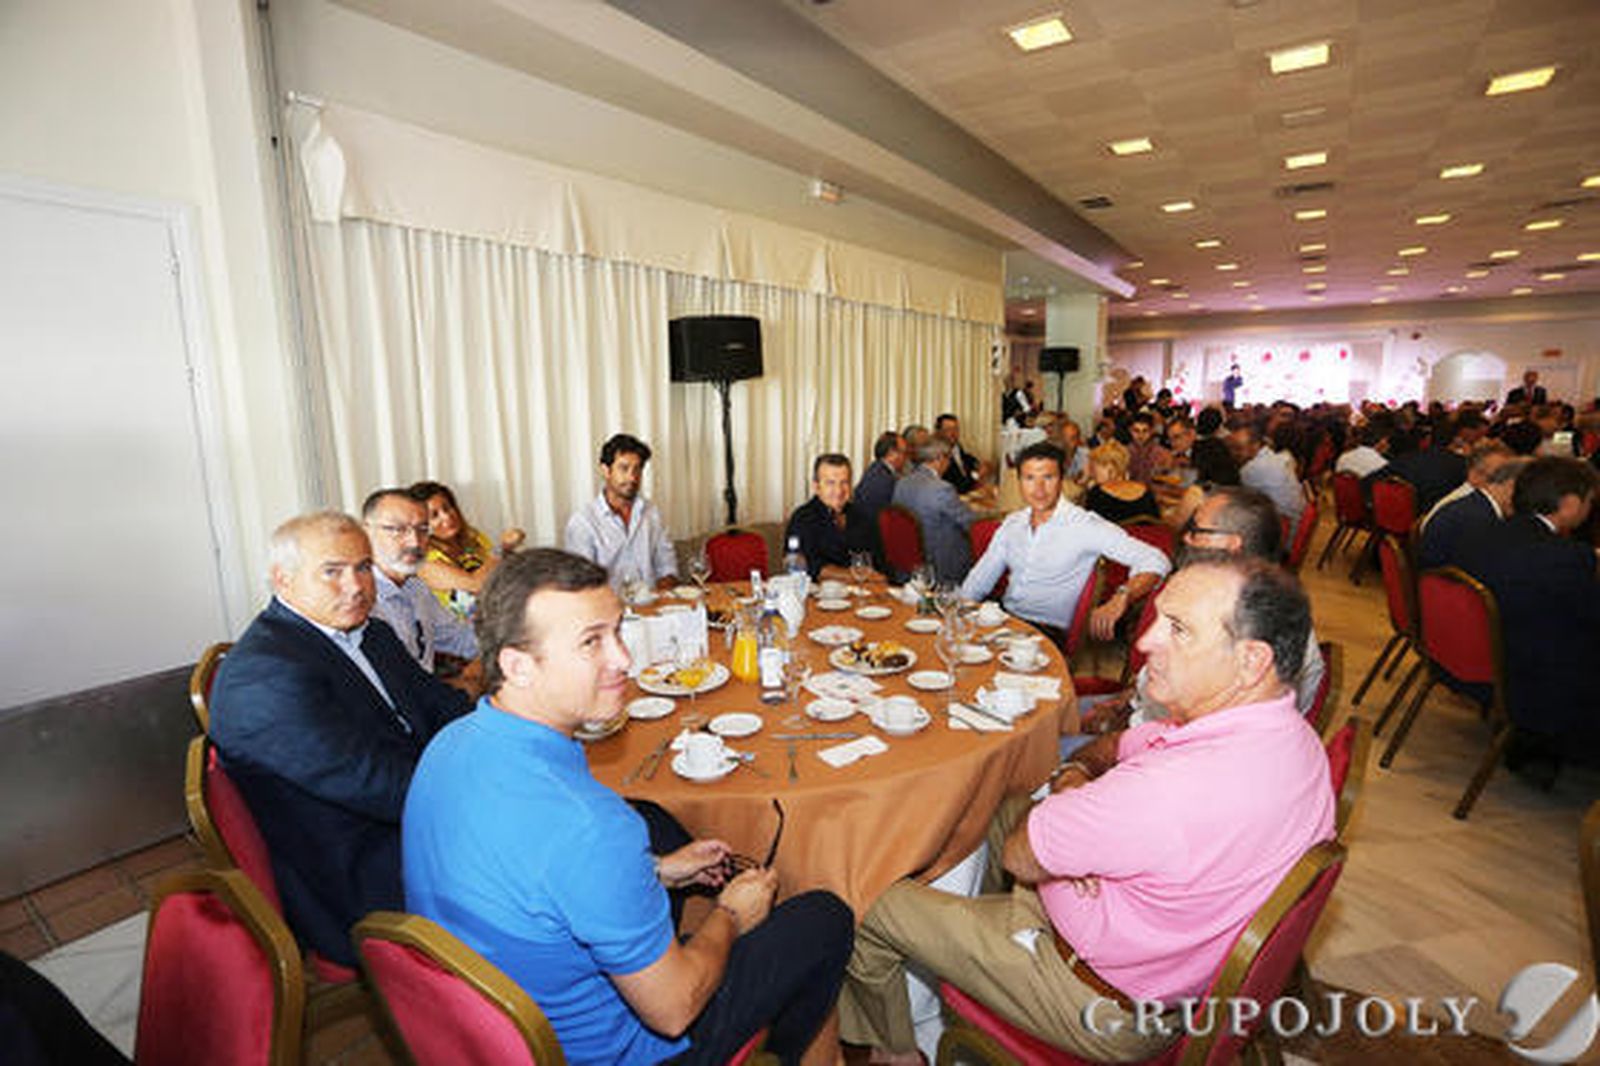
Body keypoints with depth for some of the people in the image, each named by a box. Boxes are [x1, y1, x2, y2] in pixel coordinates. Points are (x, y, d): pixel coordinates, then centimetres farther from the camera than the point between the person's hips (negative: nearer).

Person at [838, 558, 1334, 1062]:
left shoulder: (1181, 787, -41)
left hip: (1109, 1008, -9)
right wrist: (1075, 774, -16)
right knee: (1004, 807, 24)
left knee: (876, 908, 2)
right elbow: (1117, 746, 5)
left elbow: (1021, 856, -25)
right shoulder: (1283, 730, -9)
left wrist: (1069, 792, -7)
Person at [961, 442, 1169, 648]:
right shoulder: (1011, 523, 10)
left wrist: (1121, 597, -32)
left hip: (1049, 631, -5)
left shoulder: (1085, 526, -8)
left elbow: (1155, 560, -13)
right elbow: (978, 581, 16)